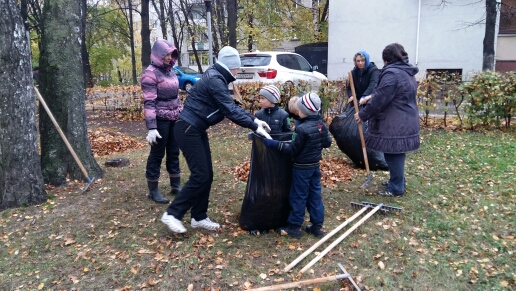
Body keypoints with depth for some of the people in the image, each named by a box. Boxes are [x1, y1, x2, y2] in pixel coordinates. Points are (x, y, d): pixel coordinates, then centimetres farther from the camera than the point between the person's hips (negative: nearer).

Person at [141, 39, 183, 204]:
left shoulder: (169, 71, 10)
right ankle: (153, 191, 14)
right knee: (157, 154, 2)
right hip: (160, 120, -7)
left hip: (174, 119, 7)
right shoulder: (150, 73, -12)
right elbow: (149, 103, -18)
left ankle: (176, 186, 27)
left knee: (174, 152, 14)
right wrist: (151, 127, -24)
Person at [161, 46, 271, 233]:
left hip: (197, 130, 10)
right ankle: (172, 214, 1)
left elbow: (232, 106, 15)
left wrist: (254, 119, 6)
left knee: (207, 175, 9)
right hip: (188, 130, -10)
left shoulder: (217, 79, 14)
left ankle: (199, 217, 19)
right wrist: (254, 127, -20)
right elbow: (230, 110, -23)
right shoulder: (214, 80, -18)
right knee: (200, 175, -9)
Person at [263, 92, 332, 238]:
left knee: (298, 196, 3)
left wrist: (274, 143, -18)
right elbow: (327, 143, 11)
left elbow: (293, 149, -19)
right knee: (315, 194, 13)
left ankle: (294, 226, 13)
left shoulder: (302, 128, -23)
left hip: (302, 167, -7)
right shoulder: (321, 124, 0)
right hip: (315, 165, 8)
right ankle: (317, 226, 19)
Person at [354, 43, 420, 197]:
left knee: (393, 155, 0)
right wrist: (369, 97, 25)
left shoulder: (392, 73, -18)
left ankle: (396, 188, 9)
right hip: (405, 121, 10)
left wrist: (363, 114, -10)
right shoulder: (408, 72, 14)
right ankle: (397, 182, 31)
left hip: (395, 123, -10)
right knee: (397, 154, 19)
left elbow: (380, 99, -20)